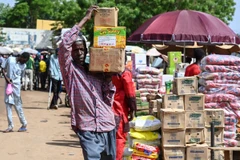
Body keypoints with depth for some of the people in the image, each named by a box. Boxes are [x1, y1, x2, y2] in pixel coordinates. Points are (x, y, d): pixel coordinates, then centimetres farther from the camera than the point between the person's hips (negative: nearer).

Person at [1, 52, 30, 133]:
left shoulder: (23, 65, 1)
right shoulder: (10, 59, -2)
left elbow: (20, 76, 6)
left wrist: (13, 80, -8)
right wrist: (6, 78, -11)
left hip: (16, 85, -1)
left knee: (18, 105, 0)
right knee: (8, 104, 2)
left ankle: (24, 124, 13)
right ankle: (10, 126, 7)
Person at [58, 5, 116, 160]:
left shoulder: (97, 69, 13)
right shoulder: (69, 70, 0)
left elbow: (108, 99, 10)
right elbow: (65, 43, -16)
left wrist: (109, 78, -4)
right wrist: (85, 19, -11)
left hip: (108, 126, 5)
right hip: (87, 129, -5)